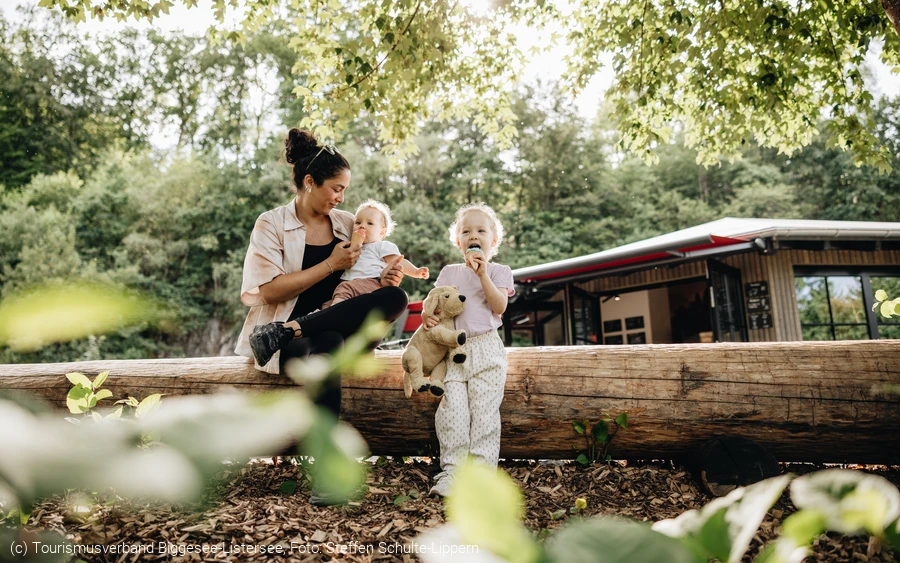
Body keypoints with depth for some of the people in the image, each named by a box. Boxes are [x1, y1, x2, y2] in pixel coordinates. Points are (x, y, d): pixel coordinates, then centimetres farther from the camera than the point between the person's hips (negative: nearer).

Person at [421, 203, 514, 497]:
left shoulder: (499, 271, 8)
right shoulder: (449, 272, 18)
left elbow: (499, 306, -7)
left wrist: (482, 274, -14)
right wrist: (428, 315, -7)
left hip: (485, 349, -3)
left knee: (484, 410, -7)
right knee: (452, 410, -6)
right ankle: (451, 470, 1)